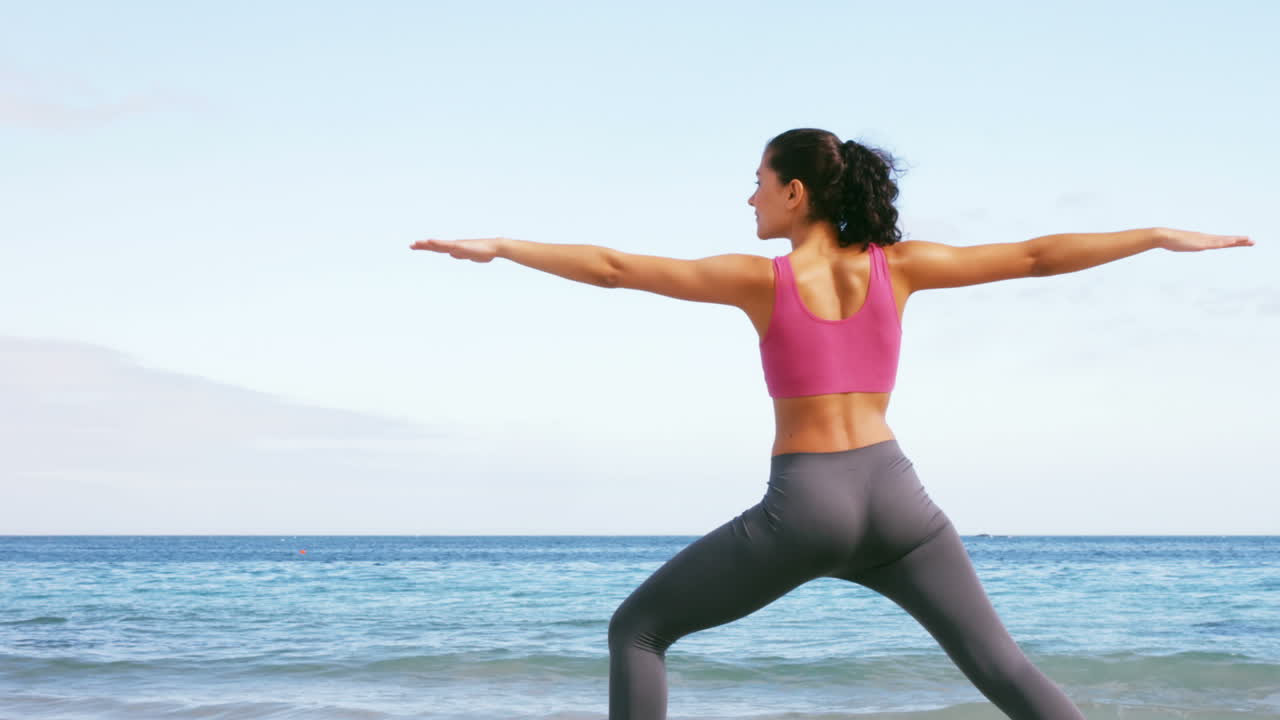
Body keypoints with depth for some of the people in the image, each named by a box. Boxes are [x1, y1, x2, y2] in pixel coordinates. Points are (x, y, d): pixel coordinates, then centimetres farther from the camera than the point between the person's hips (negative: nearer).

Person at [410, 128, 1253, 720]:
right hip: (893, 496, 3)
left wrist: (497, 246, 2)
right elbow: (1036, 256, 4)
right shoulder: (896, 264, 4)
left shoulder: (759, 277, -4)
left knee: (638, 630, 11)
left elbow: (612, 267, -5)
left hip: (802, 508, -3)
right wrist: (1161, 237, 12)